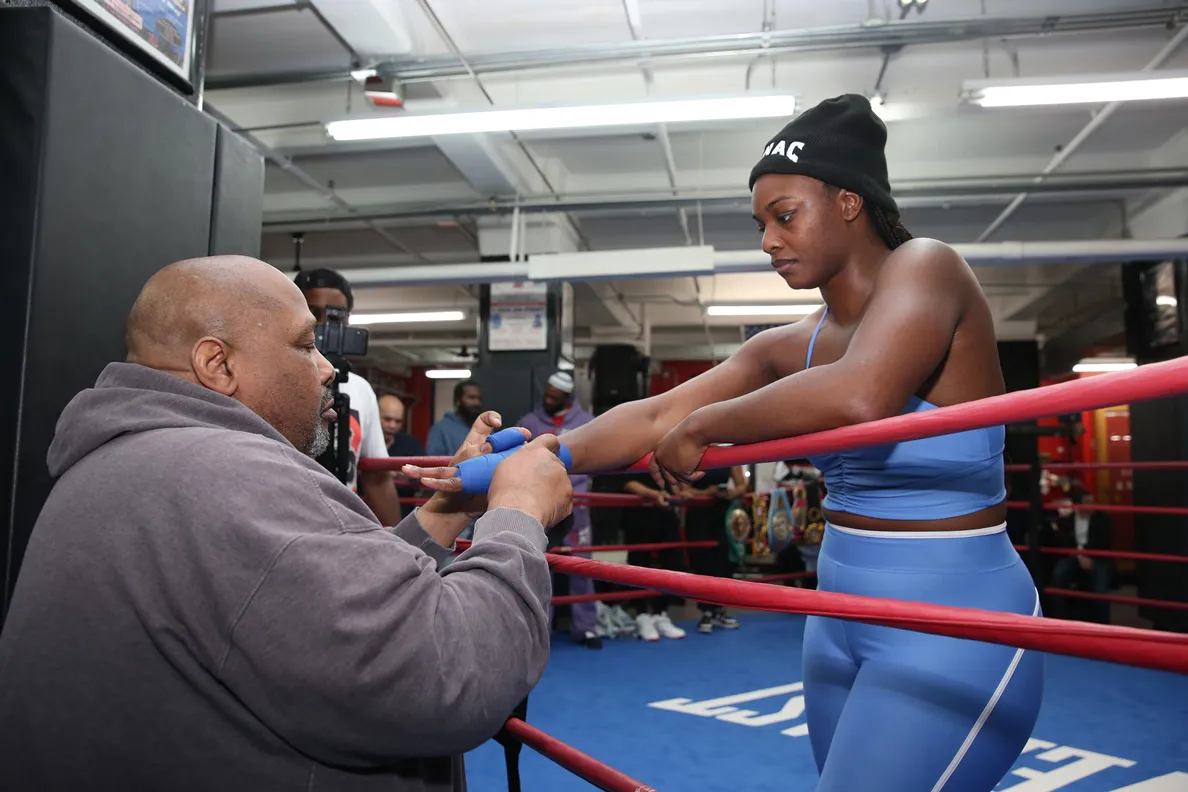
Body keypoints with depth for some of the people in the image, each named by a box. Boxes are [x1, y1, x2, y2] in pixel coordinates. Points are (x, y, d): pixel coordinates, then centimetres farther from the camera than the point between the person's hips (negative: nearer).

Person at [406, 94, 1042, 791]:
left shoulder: (924, 267, -14)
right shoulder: (788, 348, 6)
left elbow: (857, 398, -33)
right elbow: (657, 417, 0)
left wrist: (700, 427, -19)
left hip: (953, 626, -7)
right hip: (840, 619, 7)